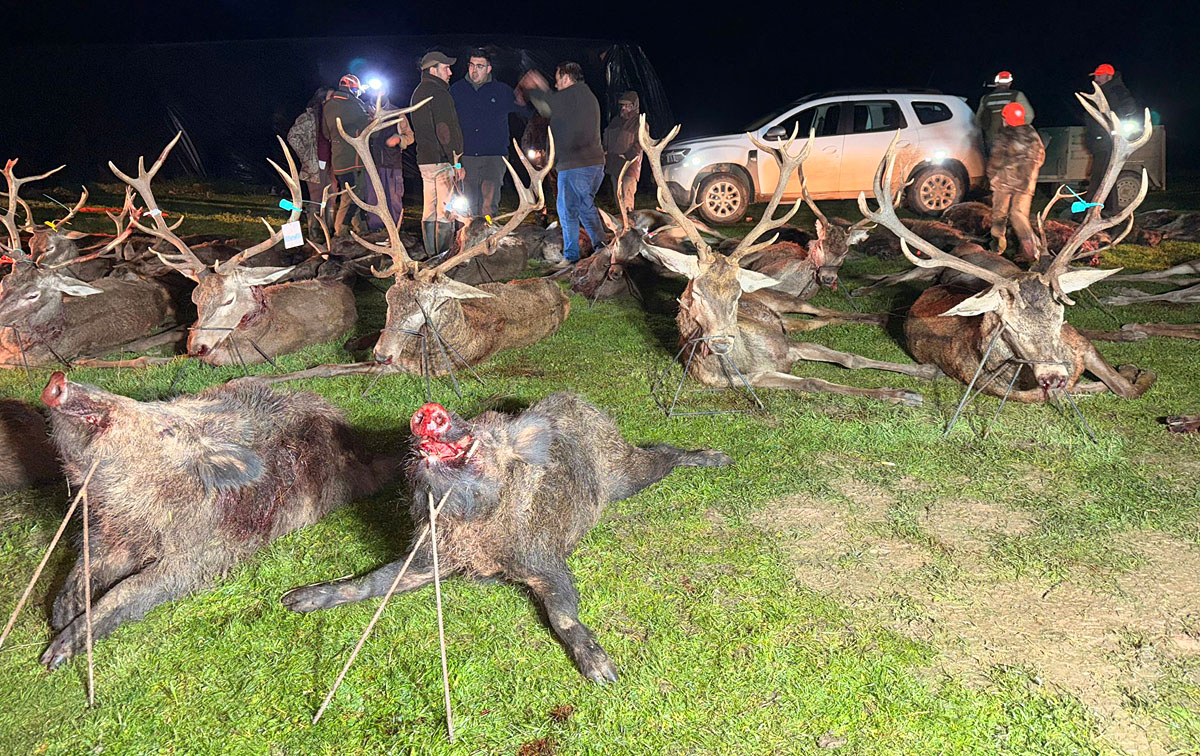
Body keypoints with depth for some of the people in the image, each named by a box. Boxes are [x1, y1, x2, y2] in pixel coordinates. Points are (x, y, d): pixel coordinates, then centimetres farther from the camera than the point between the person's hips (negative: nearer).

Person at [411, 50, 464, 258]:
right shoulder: (439, 94, -13)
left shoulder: (418, 92, 19)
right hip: (442, 161, -10)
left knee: (429, 211, 12)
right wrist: (456, 162, -18)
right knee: (446, 212, -7)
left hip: (424, 160, 10)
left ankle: (431, 255, 18)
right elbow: (445, 130, -20)